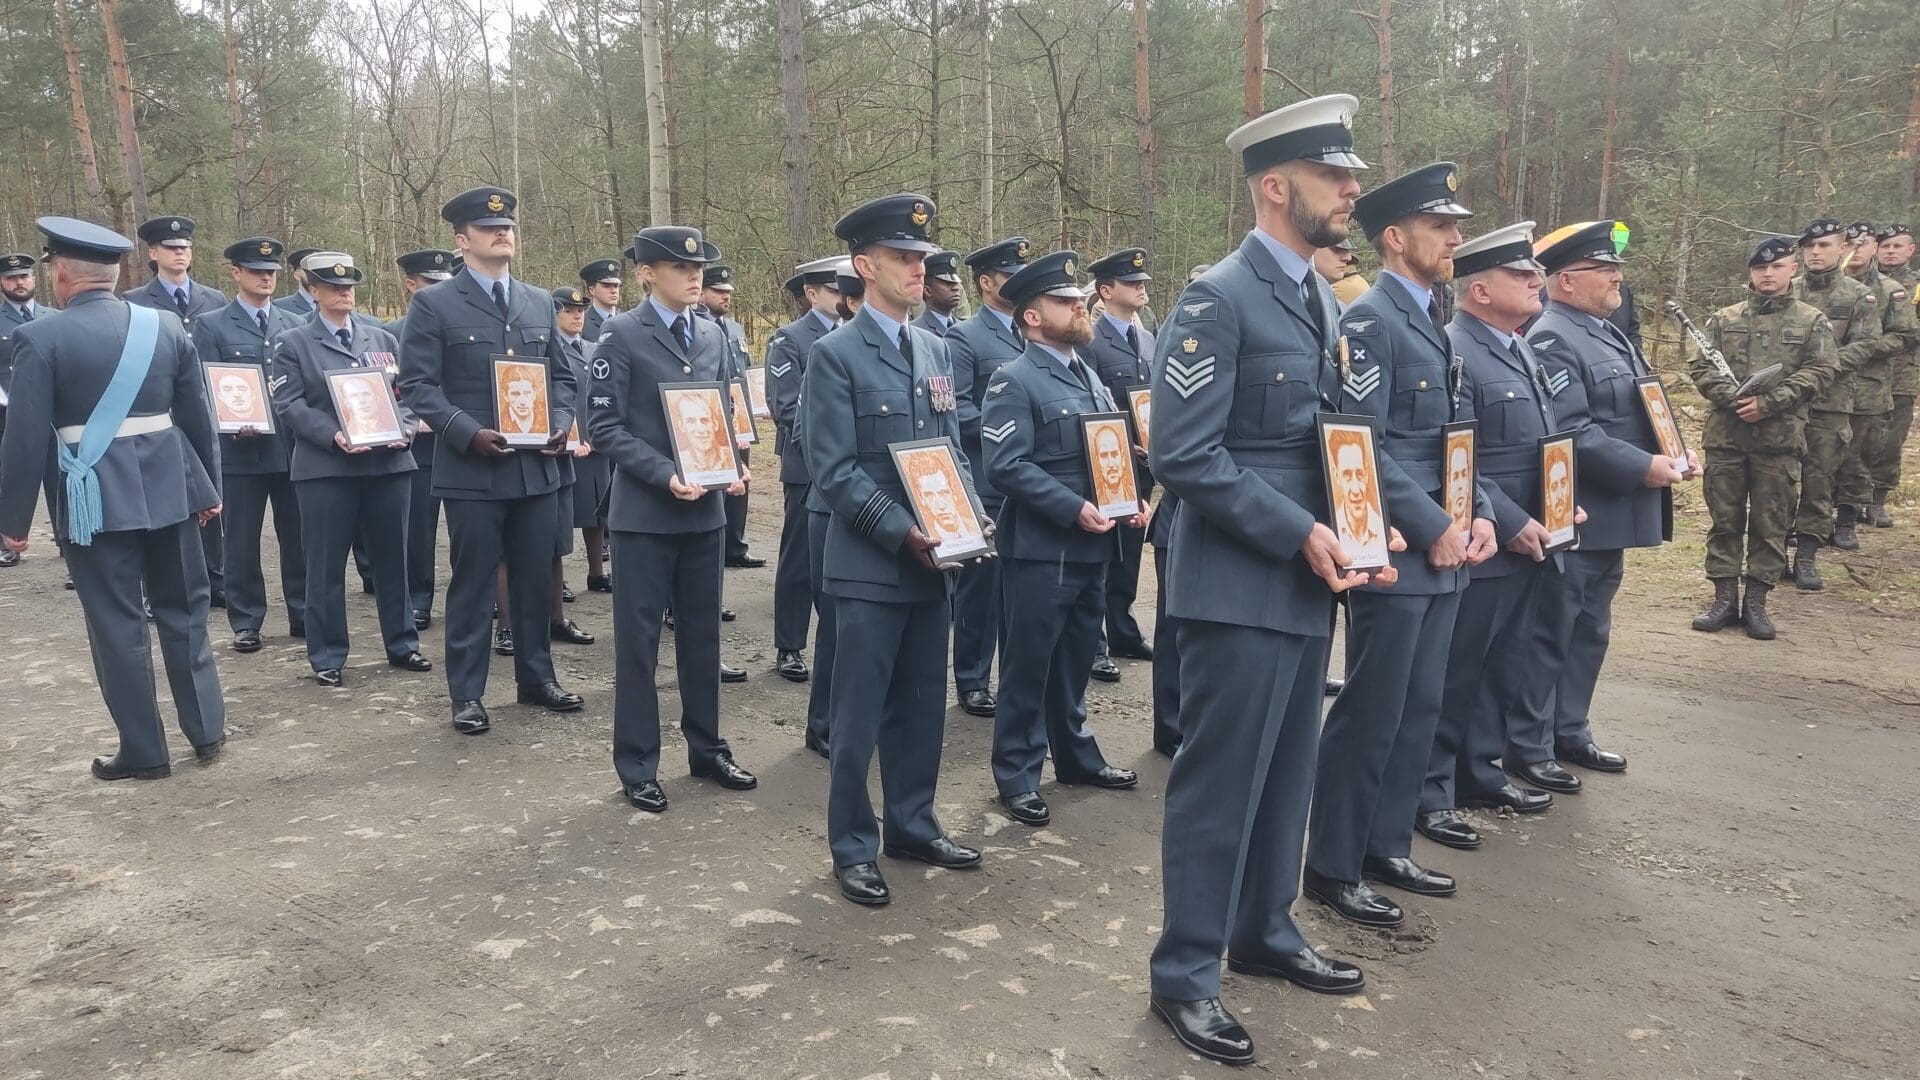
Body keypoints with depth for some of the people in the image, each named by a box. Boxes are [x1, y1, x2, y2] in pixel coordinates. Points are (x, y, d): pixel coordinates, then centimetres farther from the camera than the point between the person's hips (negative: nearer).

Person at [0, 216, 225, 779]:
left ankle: (143, 752, 13)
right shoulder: (166, 325, 2)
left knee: (116, 623, 5)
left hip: (95, 500, -4)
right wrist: (210, 488, 18)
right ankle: (206, 730, 21)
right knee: (183, 610, 15)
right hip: (169, 490, 4)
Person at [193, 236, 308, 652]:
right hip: (241, 449, -2)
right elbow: (205, 388, -2)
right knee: (242, 541, 5)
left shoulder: (294, 324, 13)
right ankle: (246, 622, 14)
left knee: (298, 536, 8)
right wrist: (232, 424, -18)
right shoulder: (211, 326, 3)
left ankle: (303, 614, 19)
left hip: (292, 445, 3)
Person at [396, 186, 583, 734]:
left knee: (536, 578, 13)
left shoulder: (540, 302, 12)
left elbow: (561, 376, 16)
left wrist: (560, 421, -2)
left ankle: (537, 677, 28)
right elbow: (417, 385, -7)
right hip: (472, 469, -4)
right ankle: (467, 694, 15)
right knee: (472, 584, 4)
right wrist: (469, 432, -19)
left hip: (537, 467, 5)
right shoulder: (434, 304, -3)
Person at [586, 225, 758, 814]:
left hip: (706, 509, 5)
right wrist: (665, 475, -20)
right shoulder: (621, 336, -6)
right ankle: (638, 766, 16)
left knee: (702, 634, 14)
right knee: (639, 639, 4)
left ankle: (707, 748, 27)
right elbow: (603, 426, -10)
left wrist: (733, 464, -2)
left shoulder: (713, 335, 10)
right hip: (645, 512, -5)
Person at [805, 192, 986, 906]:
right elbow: (834, 472, -12)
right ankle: (852, 848, 18)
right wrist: (904, 532, -19)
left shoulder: (935, 350, 12)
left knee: (923, 705, 15)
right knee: (859, 714, 4)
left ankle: (913, 826, 31)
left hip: (932, 562, 6)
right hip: (870, 565, -6)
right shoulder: (836, 354, -8)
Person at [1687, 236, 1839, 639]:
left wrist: (1768, 403, -14)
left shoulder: (1813, 321, 6)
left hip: (1780, 438, -1)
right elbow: (1699, 363, 2)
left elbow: (1821, 369, -3)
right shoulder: (1723, 319, 10)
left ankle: (1756, 601, 12)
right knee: (1724, 519, 5)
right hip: (1725, 434, 1)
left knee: (1771, 523, 3)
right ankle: (1724, 598, 12)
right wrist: (1732, 398, -14)